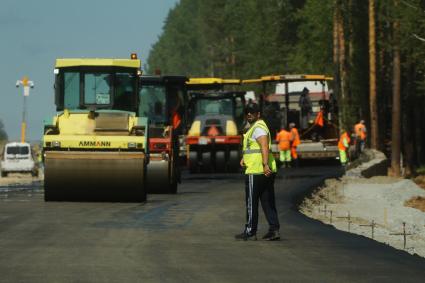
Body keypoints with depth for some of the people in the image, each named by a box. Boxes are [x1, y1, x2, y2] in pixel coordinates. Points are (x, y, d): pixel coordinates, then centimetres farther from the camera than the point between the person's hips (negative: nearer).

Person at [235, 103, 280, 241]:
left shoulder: (258, 128, -12)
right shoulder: (254, 127, 21)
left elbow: (265, 146, -25)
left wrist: (265, 164, -35)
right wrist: (244, 158, 16)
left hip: (256, 172, -10)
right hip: (266, 172, 10)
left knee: (251, 203, -2)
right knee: (268, 202, 7)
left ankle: (250, 232, 3)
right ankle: (274, 229, 2)